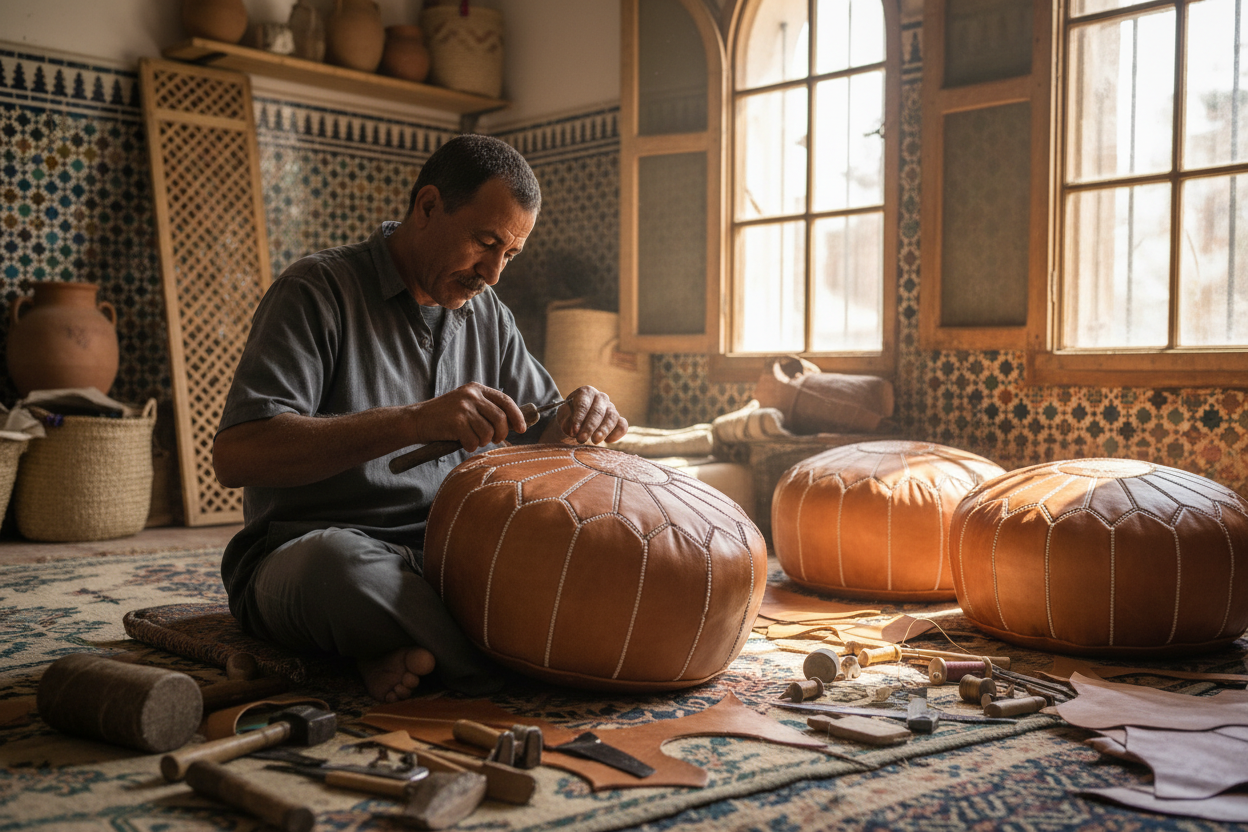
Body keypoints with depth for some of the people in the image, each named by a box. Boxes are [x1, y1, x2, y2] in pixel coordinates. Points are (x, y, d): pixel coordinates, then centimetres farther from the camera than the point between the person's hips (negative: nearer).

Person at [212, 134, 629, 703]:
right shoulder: (317, 290, -8)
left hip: (450, 553, 6)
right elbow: (236, 457, -21)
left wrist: (578, 418, -9)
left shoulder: (487, 314, 13)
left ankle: (422, 650, -24)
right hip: (311, 548, -5)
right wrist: (412, 422, -31)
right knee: (336, 560, -41)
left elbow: (537, 438, 17)